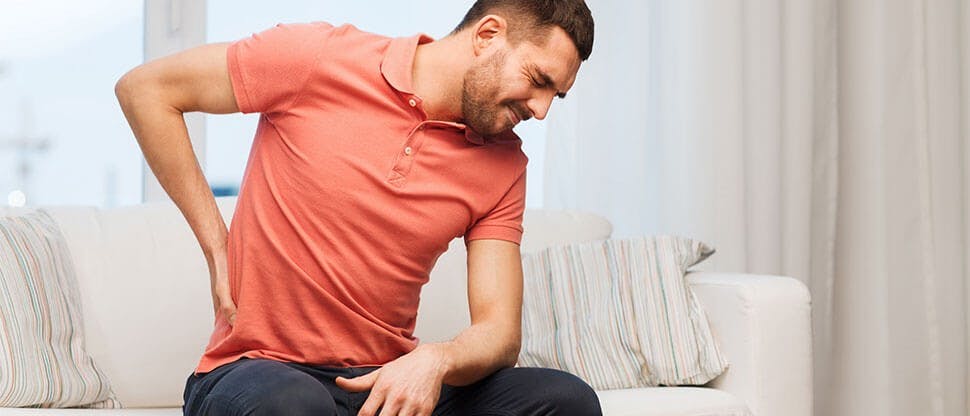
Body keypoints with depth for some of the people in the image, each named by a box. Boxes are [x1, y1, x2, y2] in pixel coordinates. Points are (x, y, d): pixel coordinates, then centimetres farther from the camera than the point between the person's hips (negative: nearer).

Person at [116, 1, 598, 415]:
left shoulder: (504, 164, 5)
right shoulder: (318, 56, -6)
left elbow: (500, 332, 0)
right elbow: (143, 88, 0)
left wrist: (435, 361, -24)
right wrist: (217, 248, -3)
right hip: (259, 371, -3)